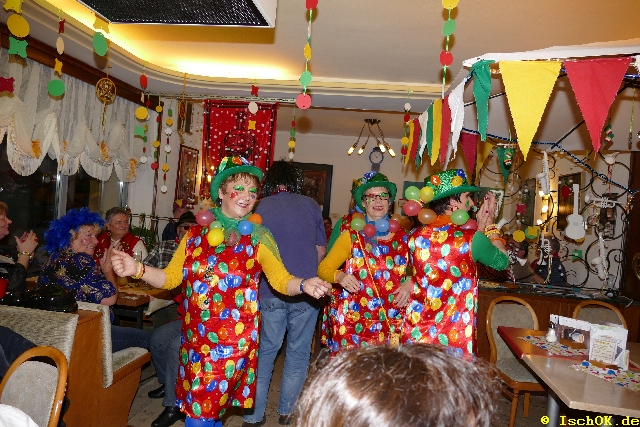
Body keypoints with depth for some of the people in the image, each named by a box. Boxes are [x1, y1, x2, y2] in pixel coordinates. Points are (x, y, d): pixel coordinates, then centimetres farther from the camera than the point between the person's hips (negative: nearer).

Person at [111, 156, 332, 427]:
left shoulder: (258, 238, -1)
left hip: (233, 338, -3)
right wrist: (137, 270, -13)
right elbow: (171, 277, 4)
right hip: (195, 335, 3)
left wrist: (304, 285, -31)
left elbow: (281, 279, -10)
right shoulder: (196, 233, 5)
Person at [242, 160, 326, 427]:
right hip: (305, 291, 0)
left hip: (269, 292, 1)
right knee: (298, 352, 14)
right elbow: (321, 251, 6)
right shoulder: (310, 205, 0)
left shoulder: (261, 208, 0)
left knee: (265, 351, 13)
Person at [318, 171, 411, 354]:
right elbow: (324, 268, 0)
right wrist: (339, 276, -21)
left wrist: (409, 283, -4)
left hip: (391, 321, 2)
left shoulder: (402, 236, 7)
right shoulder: (352, 234, 1)